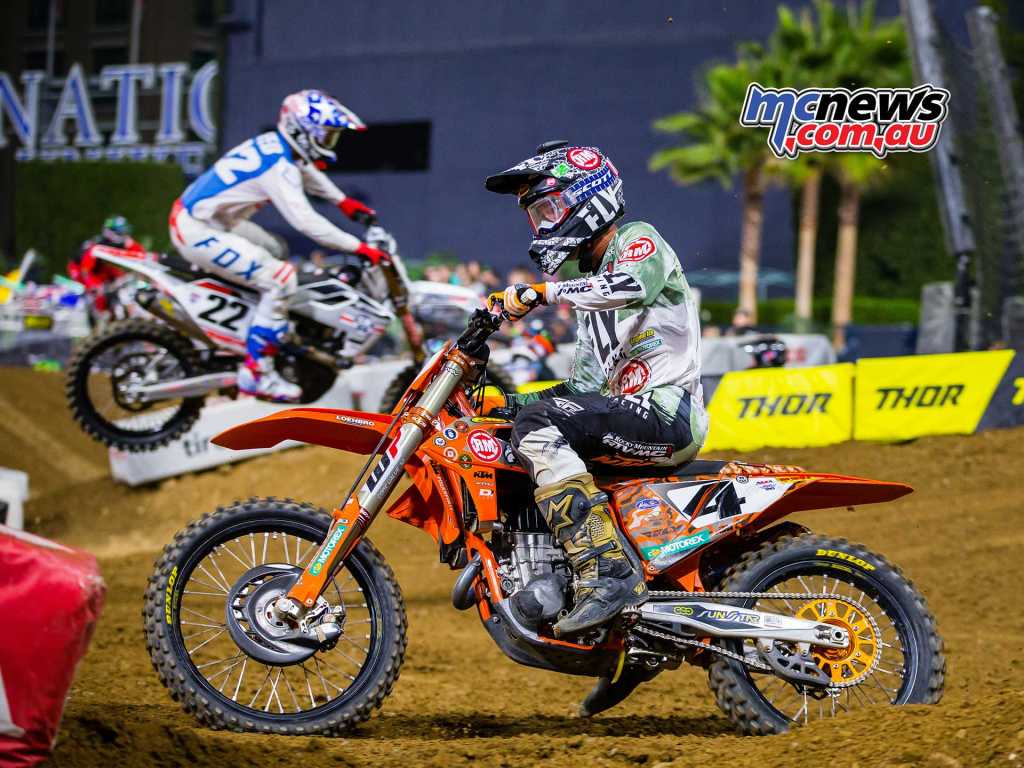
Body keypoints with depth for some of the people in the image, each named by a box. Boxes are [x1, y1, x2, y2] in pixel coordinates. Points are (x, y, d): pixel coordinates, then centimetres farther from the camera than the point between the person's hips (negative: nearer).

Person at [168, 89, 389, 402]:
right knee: (282, 279, -16)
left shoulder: (275, 144, 5)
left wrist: (343, 201, 29)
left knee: (276, 250, 26)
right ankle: (256, 372, -11)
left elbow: (307, 172, 28)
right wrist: (359, 248, -26)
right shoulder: (278, 167, -23)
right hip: (198, 232, -10)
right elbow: (305, 221, -29)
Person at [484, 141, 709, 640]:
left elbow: (633, 285, -30)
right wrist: (504, 400, 13)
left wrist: (541, 293, -32)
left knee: (538, 425, -28)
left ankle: (608, 573, -37)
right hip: (628, 415, 10)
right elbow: (587, 383, 22)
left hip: (667, 413, -10)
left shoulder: (639, 241, -3)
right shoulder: (591, 282, 24)